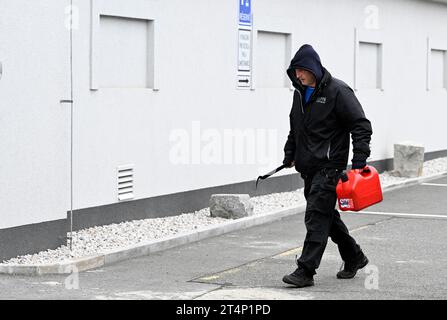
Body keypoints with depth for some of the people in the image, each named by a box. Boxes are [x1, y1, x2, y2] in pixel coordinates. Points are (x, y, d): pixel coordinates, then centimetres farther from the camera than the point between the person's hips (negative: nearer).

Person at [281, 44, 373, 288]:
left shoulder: (337, 91, -11)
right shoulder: (300, 93, 13)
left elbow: (361, 126, -12)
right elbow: (295, 129, 27)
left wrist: (359, 161, -19)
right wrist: (289, 154, 17)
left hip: (330, 165, -8)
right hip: (309, 167, 8)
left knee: (316, 216, -12)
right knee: (327, 215, 15)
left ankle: (306, 270, -13)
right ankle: (354, 258, 30)